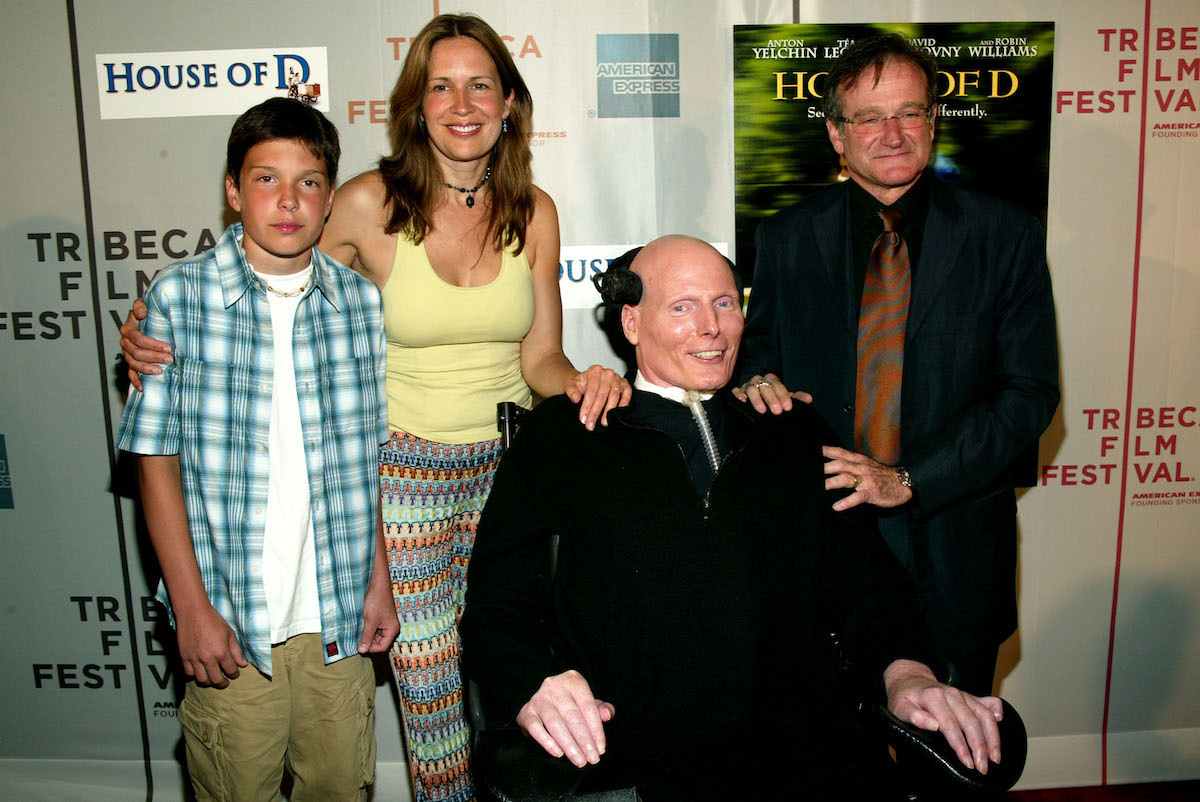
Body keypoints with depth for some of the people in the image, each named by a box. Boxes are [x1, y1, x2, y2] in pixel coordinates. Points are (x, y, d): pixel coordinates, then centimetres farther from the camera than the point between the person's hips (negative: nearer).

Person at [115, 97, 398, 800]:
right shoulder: (179, 295, -6)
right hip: (229, 621, -2)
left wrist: (379, 581, 6)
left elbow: (369, 457, 7)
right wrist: (192, 607, -8)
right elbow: (157, 460, -5)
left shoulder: (361, 301, 2)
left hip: (339, 618, 2)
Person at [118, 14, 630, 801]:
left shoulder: (533, 211, 0)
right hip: (406, 472, -2)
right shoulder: (369, 205, -10)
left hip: (509, 465, 3)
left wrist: (582, 381, -19)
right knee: (429, 680, 7)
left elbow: (539, 357, 3)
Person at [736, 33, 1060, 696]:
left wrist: (909, 480, -17)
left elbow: (1030, 391, -7)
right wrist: (758, 375, -12)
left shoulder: (1004, 236, -3)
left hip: (952, 550, 0)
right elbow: (760, 339, 14)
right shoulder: (786, 238, 2)